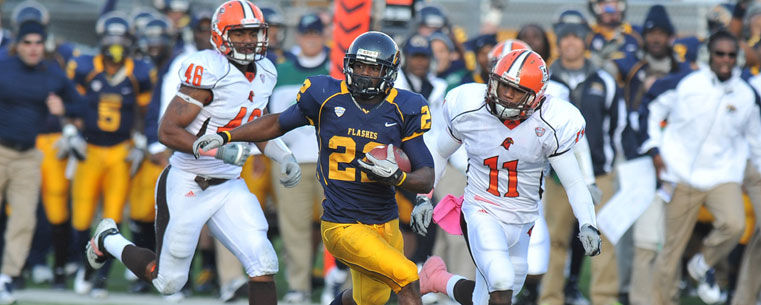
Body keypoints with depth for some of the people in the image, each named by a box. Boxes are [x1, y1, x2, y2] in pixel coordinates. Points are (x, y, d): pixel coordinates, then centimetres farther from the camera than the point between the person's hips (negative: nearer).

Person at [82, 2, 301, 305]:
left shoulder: (264, 73, 4)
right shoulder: (210, 71, -21)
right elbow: (167, 132, -22)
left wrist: (283, 156, 6)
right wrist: (219, 150, -30)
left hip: (229, 186, 6)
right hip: (187, 186, -6)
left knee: (263, 265, -11)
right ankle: (108, 239, 35)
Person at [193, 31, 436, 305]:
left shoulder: (403, 110, -4)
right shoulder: (326, 97, -8)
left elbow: (426, 177, -3)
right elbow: (279, 123, 11)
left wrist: (396, 177, -24)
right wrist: (224, 136, 5)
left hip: (386, 223, 4)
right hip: (344, 227, -4)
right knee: (407, 279, -21)